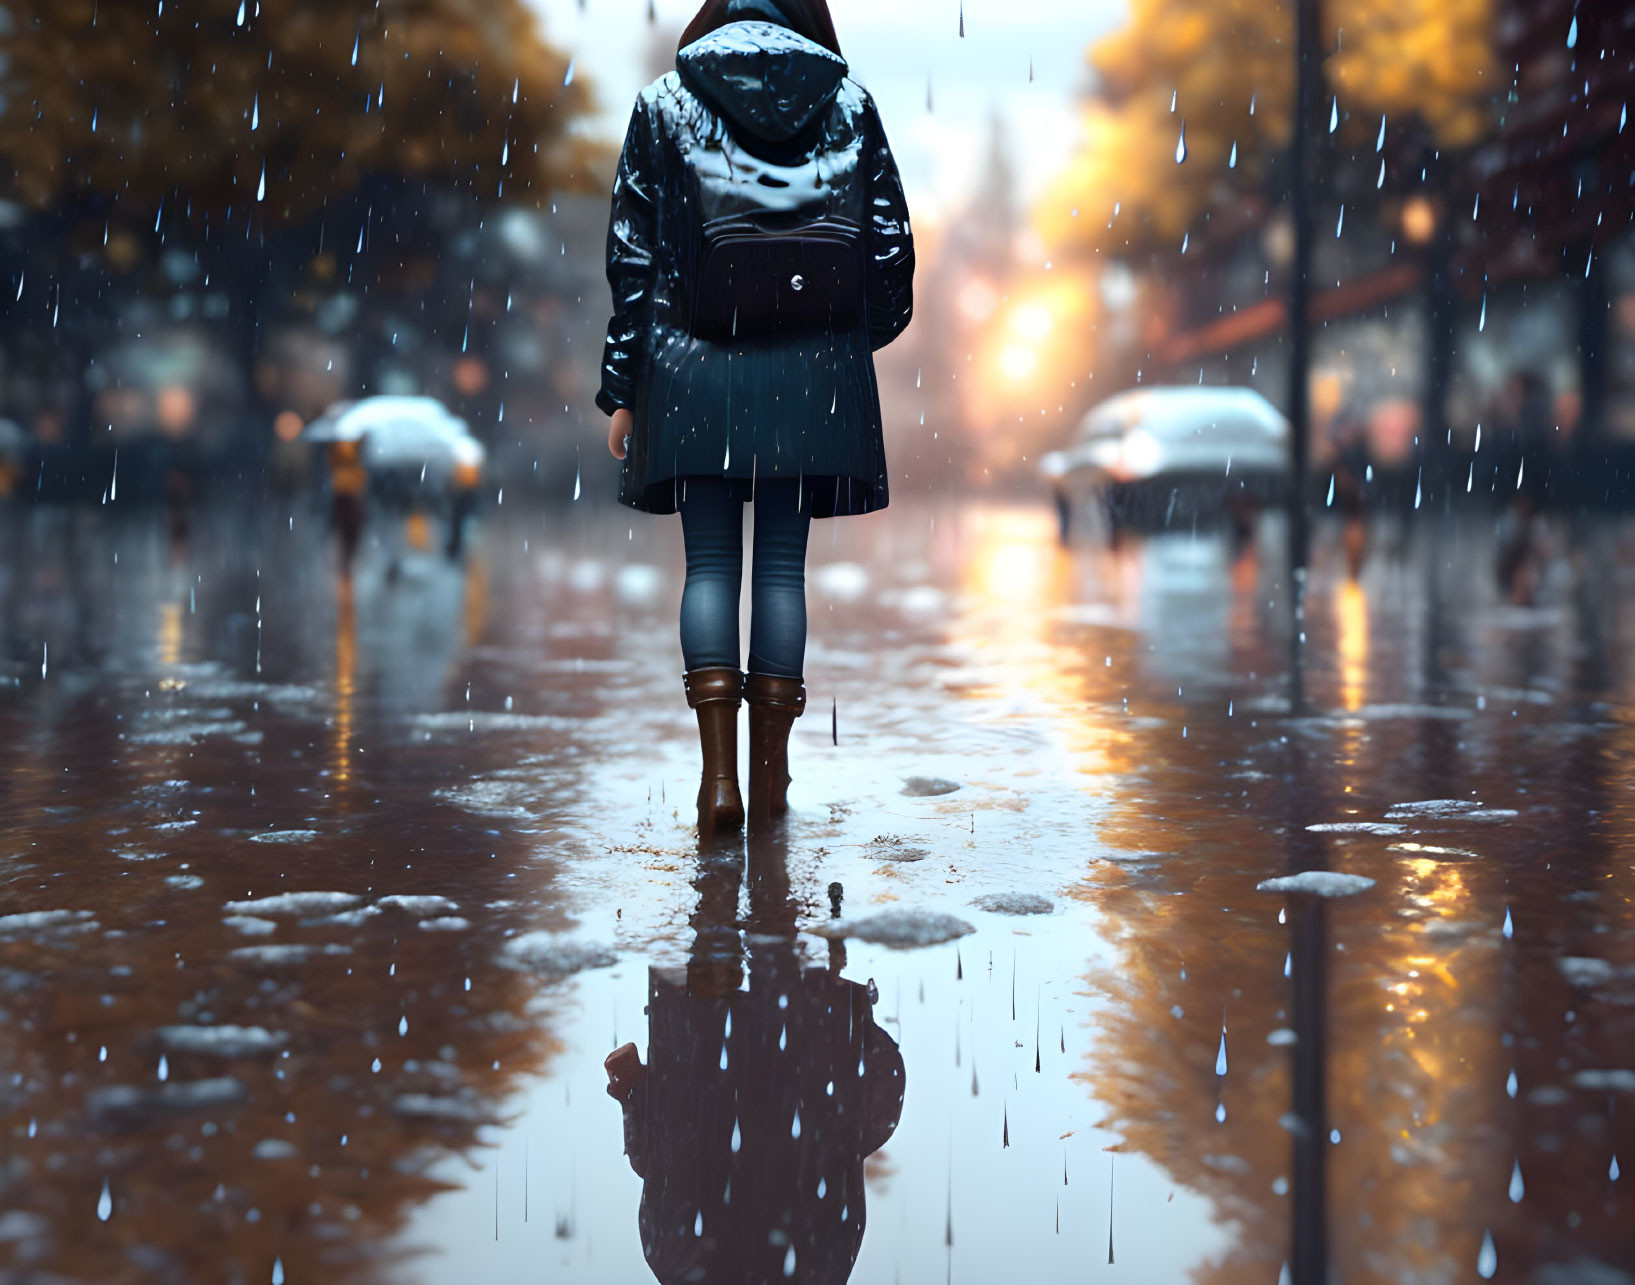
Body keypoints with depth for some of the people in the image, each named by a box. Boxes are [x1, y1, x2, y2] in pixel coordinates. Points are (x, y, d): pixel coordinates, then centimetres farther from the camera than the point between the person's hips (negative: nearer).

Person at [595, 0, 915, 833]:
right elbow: (891, 249, 4)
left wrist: (621, 390, 4)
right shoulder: (848, 103, 4)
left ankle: (719, 773, -3)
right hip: (811, 376, 1)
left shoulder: (666, 102, 2)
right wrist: (855, 338, 23)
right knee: (782, 566, 7)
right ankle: (771, 774, 11)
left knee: (710, 565, 5)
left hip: (695, 372, -1)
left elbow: (632, 258, -1)